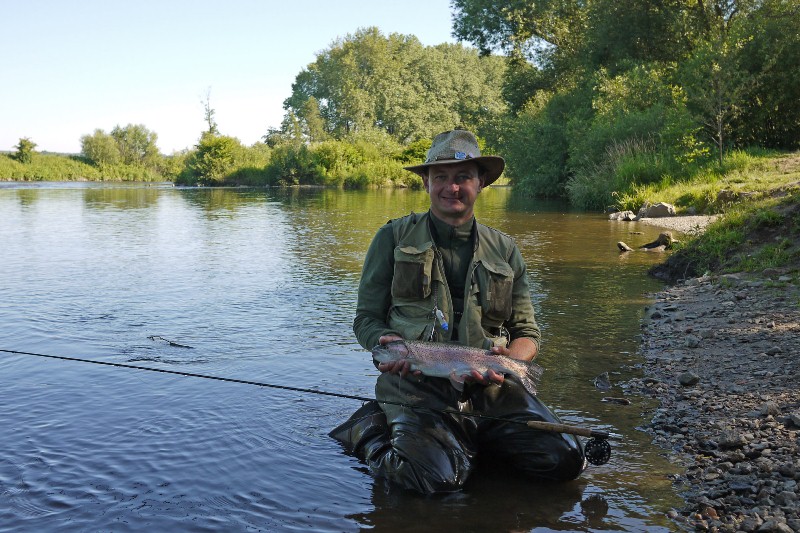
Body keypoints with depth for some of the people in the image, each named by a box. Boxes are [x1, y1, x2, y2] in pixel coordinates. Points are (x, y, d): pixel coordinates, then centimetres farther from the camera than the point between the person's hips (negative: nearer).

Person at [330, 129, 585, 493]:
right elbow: (367, 318, 7)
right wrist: (392, 343, -16)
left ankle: (467, 440, 12)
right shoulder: (394, 238, 5)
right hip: (416, 386, -3)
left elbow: (527, 333, 14)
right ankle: (372, 431, 2)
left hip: (490, 389, 4)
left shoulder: (504, 250, 12)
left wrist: (509, 360, -9)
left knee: (565, 461, -13)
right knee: (438, 477, -30)